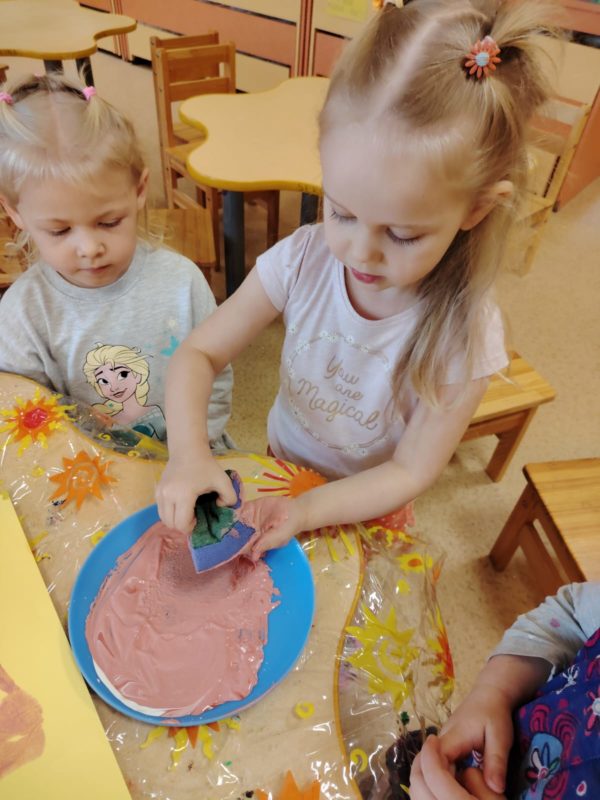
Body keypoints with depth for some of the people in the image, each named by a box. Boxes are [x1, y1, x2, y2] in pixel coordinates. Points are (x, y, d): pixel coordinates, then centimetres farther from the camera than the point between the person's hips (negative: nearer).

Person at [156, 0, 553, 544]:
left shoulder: (464, 335, -30)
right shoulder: (302, 260, -28)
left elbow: (411, 471, -22)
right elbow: (200, 353, -19)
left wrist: (306, 511, -35)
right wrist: (188, 450, -37)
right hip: (281, 468, 2)